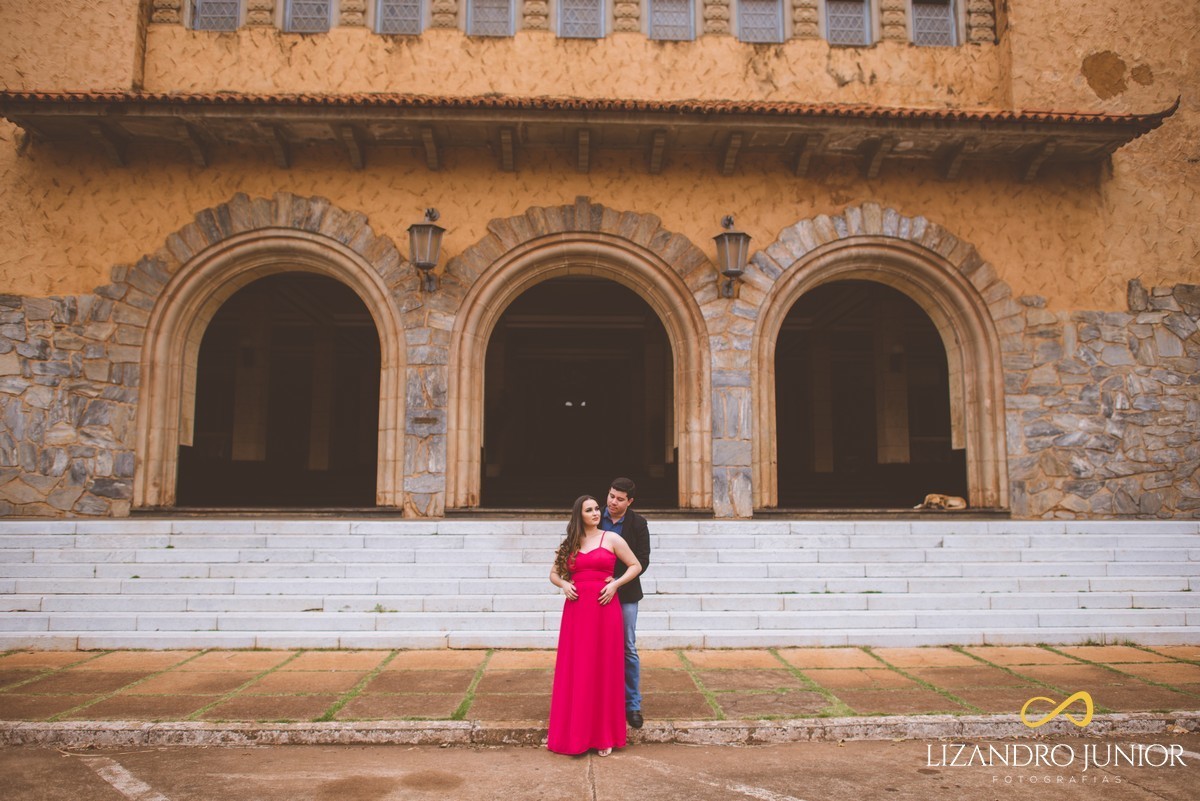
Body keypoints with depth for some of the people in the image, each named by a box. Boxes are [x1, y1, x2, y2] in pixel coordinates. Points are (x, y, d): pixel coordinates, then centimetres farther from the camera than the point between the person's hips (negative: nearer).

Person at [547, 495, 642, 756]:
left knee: (604, 669, 2)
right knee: (575, 671, 3)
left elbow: (635, 566, 5)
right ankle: (574, 732, 15)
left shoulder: (611, 538, 4)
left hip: (604, 609, -2)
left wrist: (615, 584, -8)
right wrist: (563, 585, -2)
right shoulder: (569, 543, 11)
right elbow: (554, 573, 19)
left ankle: (604, 735, 12)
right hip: (576, 610, 2)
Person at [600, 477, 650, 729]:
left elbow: (642, 561, -7)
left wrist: (618, 582, -18)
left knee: (628, 649, 5)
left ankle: (633, 705, 15)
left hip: (625, 594, -1)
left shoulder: (638, 524, -4)